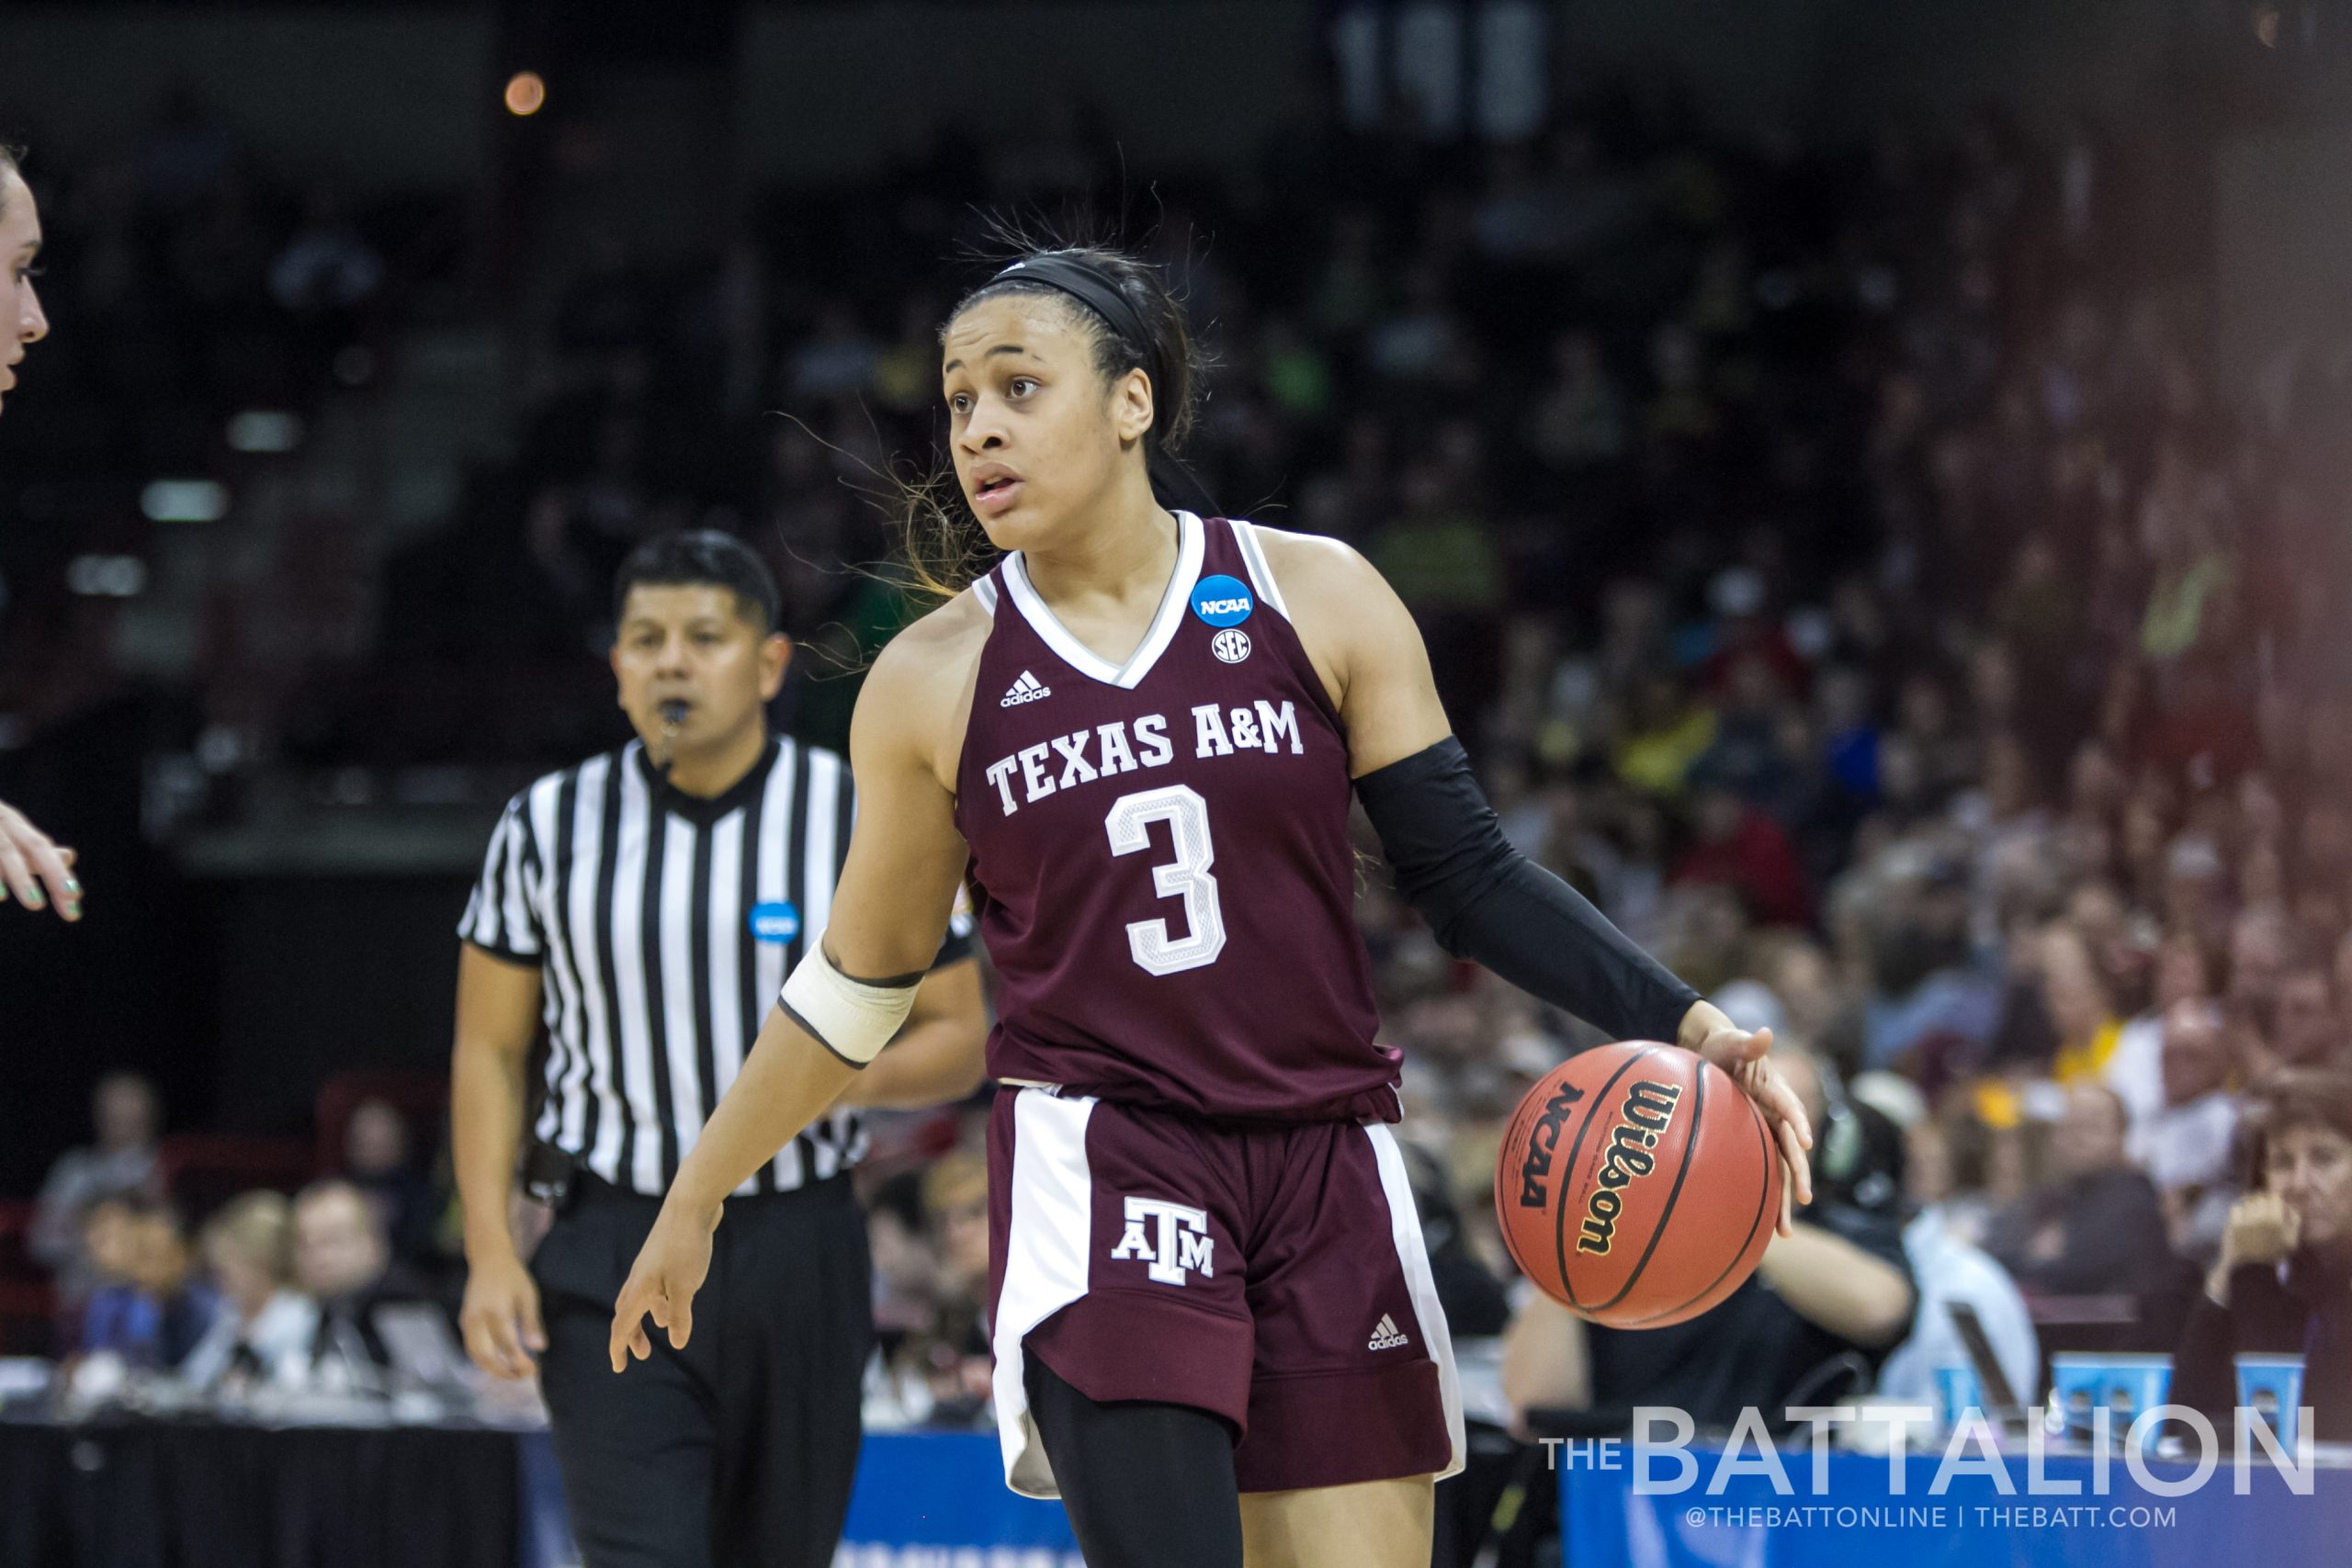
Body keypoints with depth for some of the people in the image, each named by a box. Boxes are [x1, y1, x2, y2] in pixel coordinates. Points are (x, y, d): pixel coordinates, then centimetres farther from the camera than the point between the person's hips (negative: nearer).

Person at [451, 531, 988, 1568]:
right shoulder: (548, 826, 3)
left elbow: (957, 1040, 5)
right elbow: (488, 1050, 7)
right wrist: (490, 1254, -3)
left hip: (797, 1253, 1)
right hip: (610, 1259, -1)